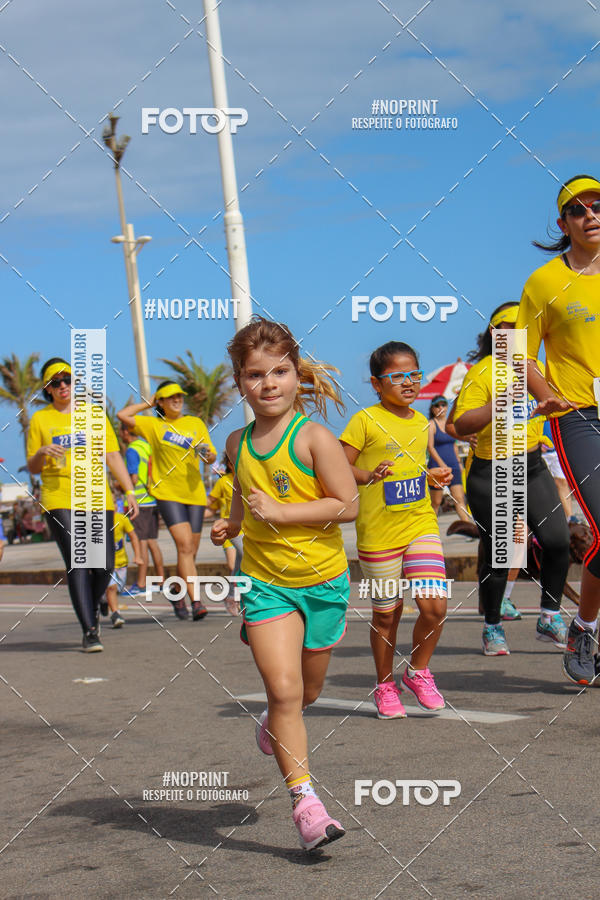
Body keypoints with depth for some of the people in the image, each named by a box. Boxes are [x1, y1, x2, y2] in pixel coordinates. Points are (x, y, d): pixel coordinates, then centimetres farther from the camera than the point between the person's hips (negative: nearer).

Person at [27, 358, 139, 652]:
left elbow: (112, 456, 13)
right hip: (59, 500, -2)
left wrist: (129, 491, 4)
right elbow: (32, 468, 11)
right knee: (77, 564, -13)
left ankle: (91, 607, 26)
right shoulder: (40, 419, 8)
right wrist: (42, 453, -11)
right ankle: (89, 631, -11)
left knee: (105, 565, -3)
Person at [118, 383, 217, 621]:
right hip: (168, 492, -3)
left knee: (190, 551, 7)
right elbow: (123, 415, -3)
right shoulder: (153, 424, 7)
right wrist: (148, 404, 7)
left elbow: (211, 455, 11)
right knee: (184, 545, -18)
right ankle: (196, 601, -24)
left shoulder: (195, 423, 13)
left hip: (194, 492, 4)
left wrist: (209, 455, -12)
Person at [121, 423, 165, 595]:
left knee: (141, 542, -7)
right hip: (153, 500, 8)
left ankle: (140, 584, -6)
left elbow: (134, 479, -18)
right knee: (152, 542, 12)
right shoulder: (147, 446, 14)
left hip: (140, 502, -8)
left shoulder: (132, 451, -11)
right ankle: (161, 580, 14)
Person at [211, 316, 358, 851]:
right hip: (264, 581, 1)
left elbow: (347, 505, -16)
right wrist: (231, 525, 6)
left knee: (307, 690, 16)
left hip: (322, 579, -1)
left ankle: (276, 725, 51)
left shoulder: (313, 437, -12)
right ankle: (304, 799, -12)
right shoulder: (238, 444, 3)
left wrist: (278, 513, -20)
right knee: (283, 688, -15)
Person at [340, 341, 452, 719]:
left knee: (435, 605, -11)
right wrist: (369, 476, -26)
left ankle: (418, 671, 13)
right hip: (379, 533, -4)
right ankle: (385, 686, 25)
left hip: (421, 526, 4)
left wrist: (434, 475, 9)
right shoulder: (366, 420, -7)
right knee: (387, 614, 6)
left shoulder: (421, 422, 11)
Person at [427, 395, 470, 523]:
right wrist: (442, 464, -24)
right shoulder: (431, 424, -6)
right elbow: (430, 447, -15)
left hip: (453, 466, 5)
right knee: (436, 502, 1)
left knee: (460, 499, -5)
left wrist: (458, 462, 20)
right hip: (437, 467, -5)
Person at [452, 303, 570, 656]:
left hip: (532, 468, 5)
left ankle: (550, 618, 7)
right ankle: (493, 628, 17)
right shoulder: (482, 372, -10)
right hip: (491, 474, -5)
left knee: (558, 539, -8)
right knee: (497, 554, -1)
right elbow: (461, 425, -18)